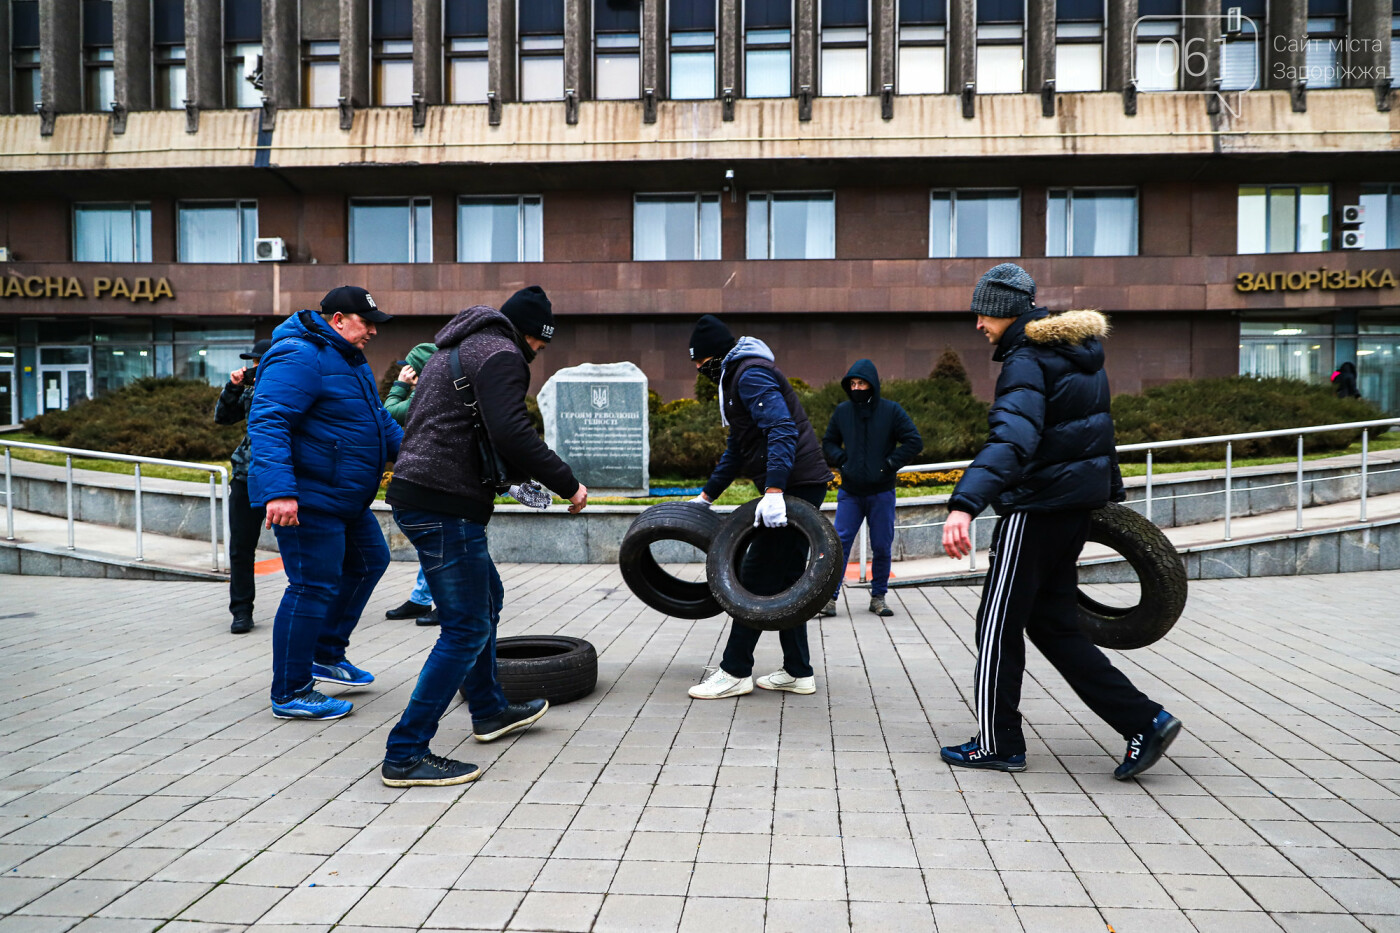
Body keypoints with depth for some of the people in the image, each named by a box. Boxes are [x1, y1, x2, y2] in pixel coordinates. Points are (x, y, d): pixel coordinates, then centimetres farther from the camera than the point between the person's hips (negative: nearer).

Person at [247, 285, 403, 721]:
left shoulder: (348, 360, 16)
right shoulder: (299, 358, -18)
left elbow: (378, 420, 27)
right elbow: (266, 422, -28)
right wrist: (279, 489, -36)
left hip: (344, 499, 11)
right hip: (307, 501, -11)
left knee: (369, 560, 20)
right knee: (314, 587, -6)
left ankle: (326, 655, 32)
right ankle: (290, 693, 7)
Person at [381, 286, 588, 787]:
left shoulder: (453, 351, 24)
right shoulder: (500, 354, -9)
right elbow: (512, 432, -22)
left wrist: (513, 473, 20)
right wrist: (567, 484, -14)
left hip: (415, 492, 11)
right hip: (445, 505, -11)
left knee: (486, 599, 26)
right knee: (467, 629, -6)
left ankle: (489, 711, 40)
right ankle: (406, 755, -3)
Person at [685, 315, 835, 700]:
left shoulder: (751, 375, -12)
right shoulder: (736, 378, 22)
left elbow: (782, 429, -27)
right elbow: (736, 449, 30)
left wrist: (773, 490, -35)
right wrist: (706, 495, 30)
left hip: (795, 486, -11)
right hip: (797, 487, 11)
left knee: (757, 577, -6)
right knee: (785, 579, 12)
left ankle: (735, 672, 1)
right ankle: (798, 672, 18)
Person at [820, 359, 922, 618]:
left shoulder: (891, 410, -3)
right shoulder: (842, 411, 4)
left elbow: (914, 441, -2)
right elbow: (828, 442, 17)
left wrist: (889, 464, -10)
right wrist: (841, 459, -2)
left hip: (882, 492, -1)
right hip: (850, 492, 1)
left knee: (882, 548, 6)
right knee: (839, 544, -6)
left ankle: (878, 597, 20)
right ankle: (830, 597, -2)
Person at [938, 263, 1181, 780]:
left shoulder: (1027, 361, -17)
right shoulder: (1080, 352, 14)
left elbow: (1012, 438, -34)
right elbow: (1098, 427, 24)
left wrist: (965, 504, -46)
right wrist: (1111, 491, 35)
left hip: (1039, 505, -10)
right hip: (1078, 501, 10)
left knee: (999, 626, 4)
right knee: (1053, 625, 15)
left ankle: (998, 744, 15)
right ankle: (1144, 721, 11)